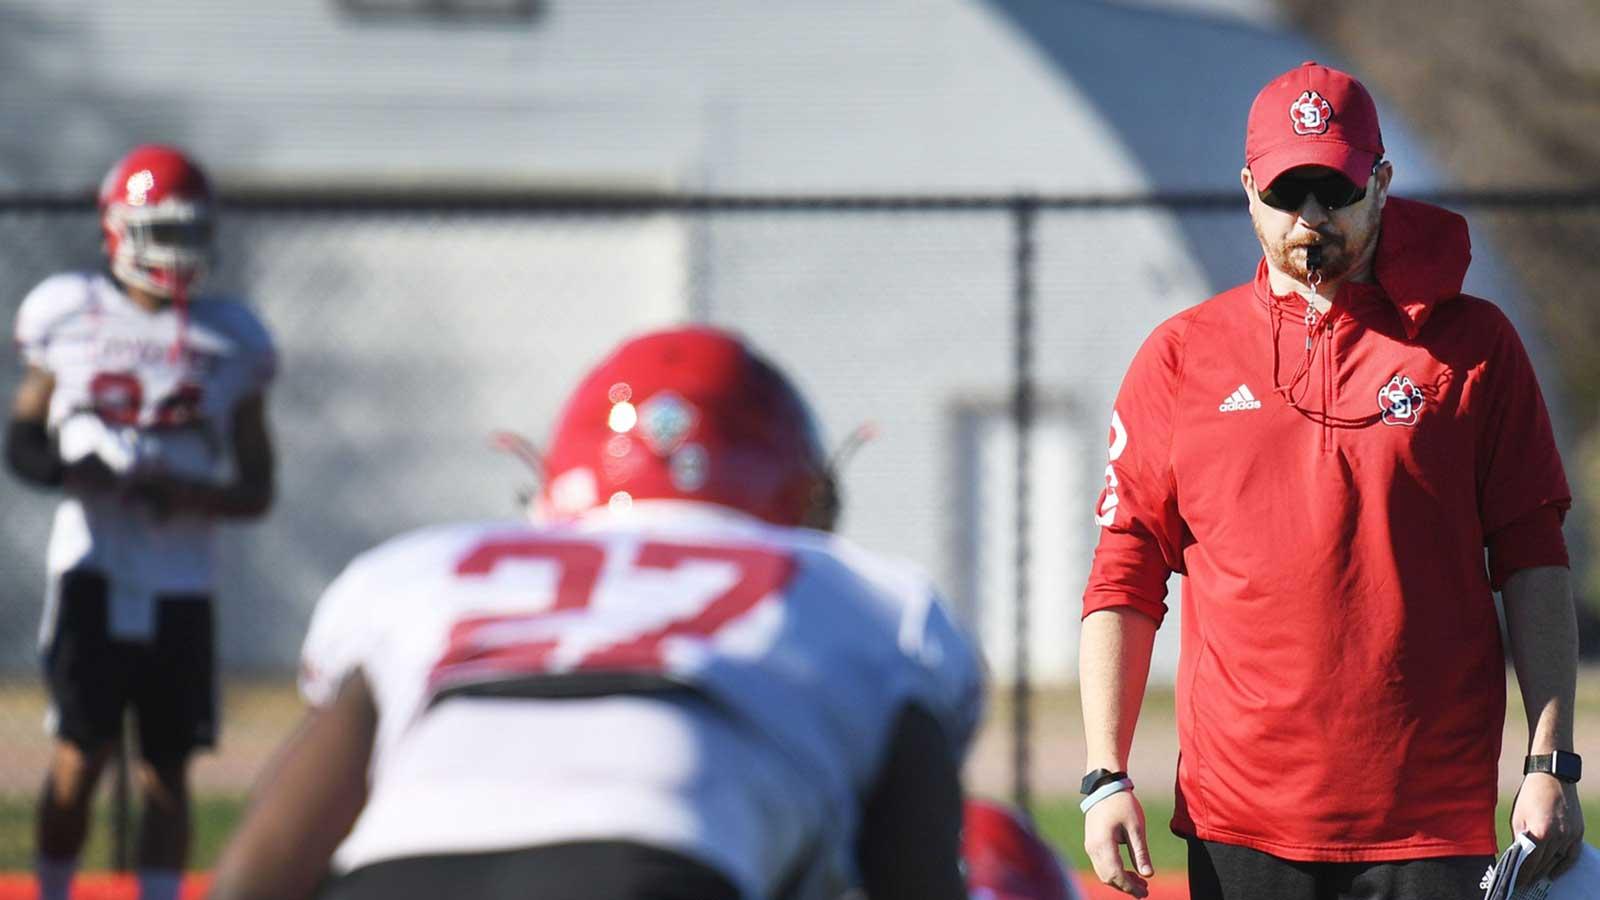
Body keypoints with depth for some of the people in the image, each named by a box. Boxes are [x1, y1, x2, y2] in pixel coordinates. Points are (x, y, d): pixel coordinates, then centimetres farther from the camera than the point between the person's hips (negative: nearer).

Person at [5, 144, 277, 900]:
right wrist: (77, 471, -11)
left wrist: (187, 495, -11)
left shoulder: (228, 342, 7)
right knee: (81, 753, -7)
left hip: (181, 582, 2)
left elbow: (257, 489, 8)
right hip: (93, 569, -2)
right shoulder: (69, 319, 4)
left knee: (167, 767, 3)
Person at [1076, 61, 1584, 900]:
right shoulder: (1179, 357, 9)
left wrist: (1550, 764, -4)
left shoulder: (1472, 344, 6)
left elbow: (1531, 562, 4)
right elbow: (1124, 581, 9)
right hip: (1240, 823, 1)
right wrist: (1107, 777, -1)